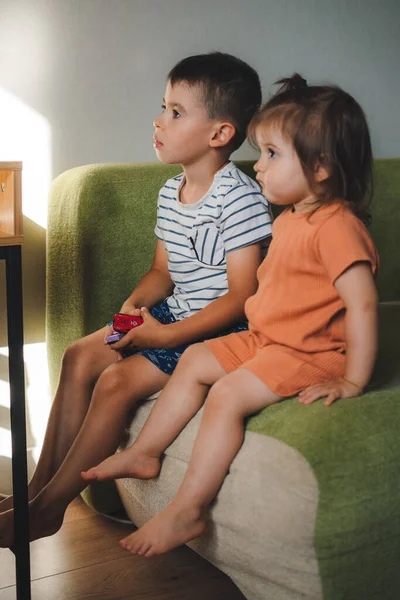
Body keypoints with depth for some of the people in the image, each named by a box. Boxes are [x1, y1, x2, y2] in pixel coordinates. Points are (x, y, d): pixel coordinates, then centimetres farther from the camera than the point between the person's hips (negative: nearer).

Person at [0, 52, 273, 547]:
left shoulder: (240, 197, -19)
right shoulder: (170, 192, 9)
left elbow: (242, 295, -21)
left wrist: (166, 335, -23)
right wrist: (137, 302, -5)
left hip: (219, 330, -9)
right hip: (172, 312, 9)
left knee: (118, 380, -20)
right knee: (81, 356, -1)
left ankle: (48, 507, -6)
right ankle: (41, 483, 5)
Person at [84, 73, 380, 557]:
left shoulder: (335, 226, -22)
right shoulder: (289, 219, 10)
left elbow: (363, 304, -27)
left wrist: (352, 381, -27)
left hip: (309, 352, -10)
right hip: (266, 337, 10)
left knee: (226, 395, -22)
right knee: (194, 361, 10)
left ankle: (187, 510, -13)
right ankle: (144, 453, 19)